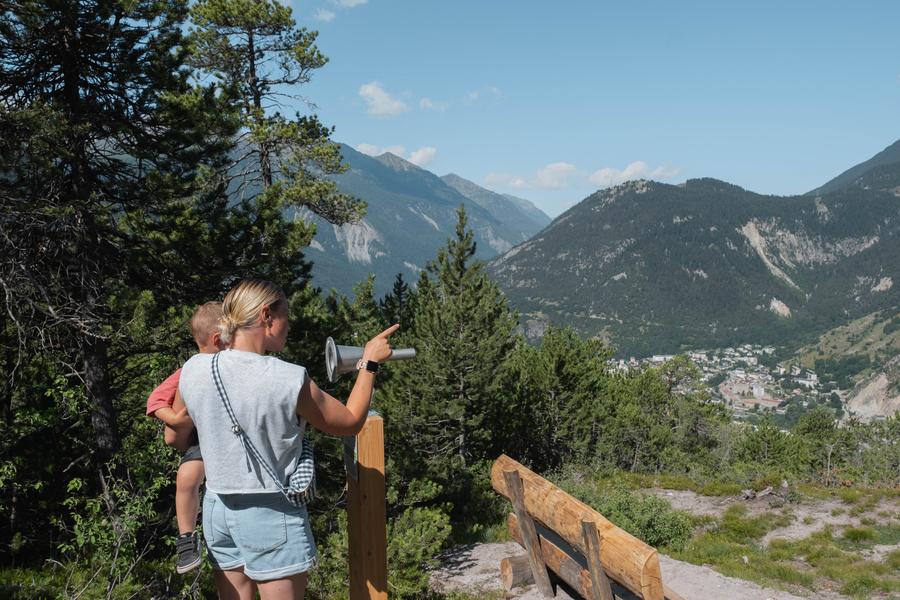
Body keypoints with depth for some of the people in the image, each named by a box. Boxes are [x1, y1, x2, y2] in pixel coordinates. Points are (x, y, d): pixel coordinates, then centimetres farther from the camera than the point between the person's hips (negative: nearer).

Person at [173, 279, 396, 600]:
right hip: (272, 513, -5)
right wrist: (369, 362, 5)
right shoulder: (289, 380, -18)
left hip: (218, 508, 5)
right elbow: (350, 422, -3)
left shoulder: (193, 371, -6)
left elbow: (175, 436, 13)